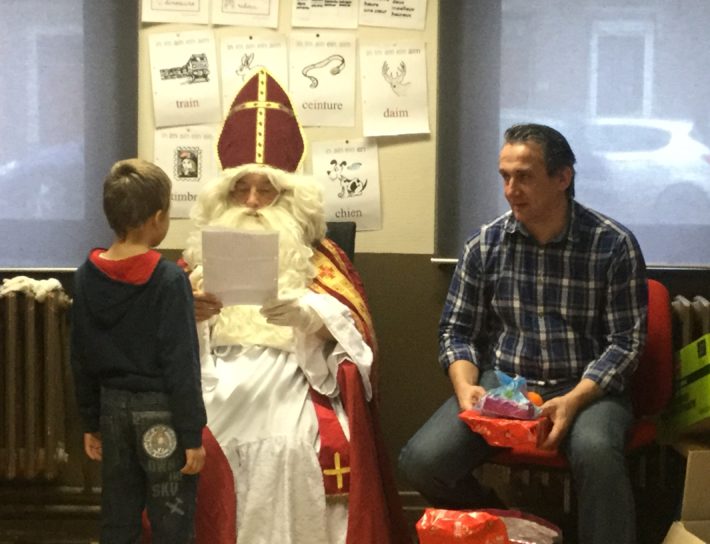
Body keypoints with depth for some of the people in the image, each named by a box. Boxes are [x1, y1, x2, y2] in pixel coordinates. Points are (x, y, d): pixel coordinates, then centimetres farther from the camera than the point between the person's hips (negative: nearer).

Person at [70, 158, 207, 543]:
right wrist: (193, 435, -12)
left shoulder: (87, 276, 1)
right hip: (160, 411, -6)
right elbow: (180, 364, -17)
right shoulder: (169, 280, -16)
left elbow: (80, 359, 7)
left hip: (114, 407, 6)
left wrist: (90, 423, 16)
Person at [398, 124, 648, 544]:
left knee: (597, 453, -38)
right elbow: (458, 331, 8)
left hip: (586, 388, -3)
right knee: (422, 461, -19)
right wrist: (466, 387, -13)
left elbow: (626, 342, -6)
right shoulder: (485, 244, 3)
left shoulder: (614, 245, -5)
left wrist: (573, 400, -21)